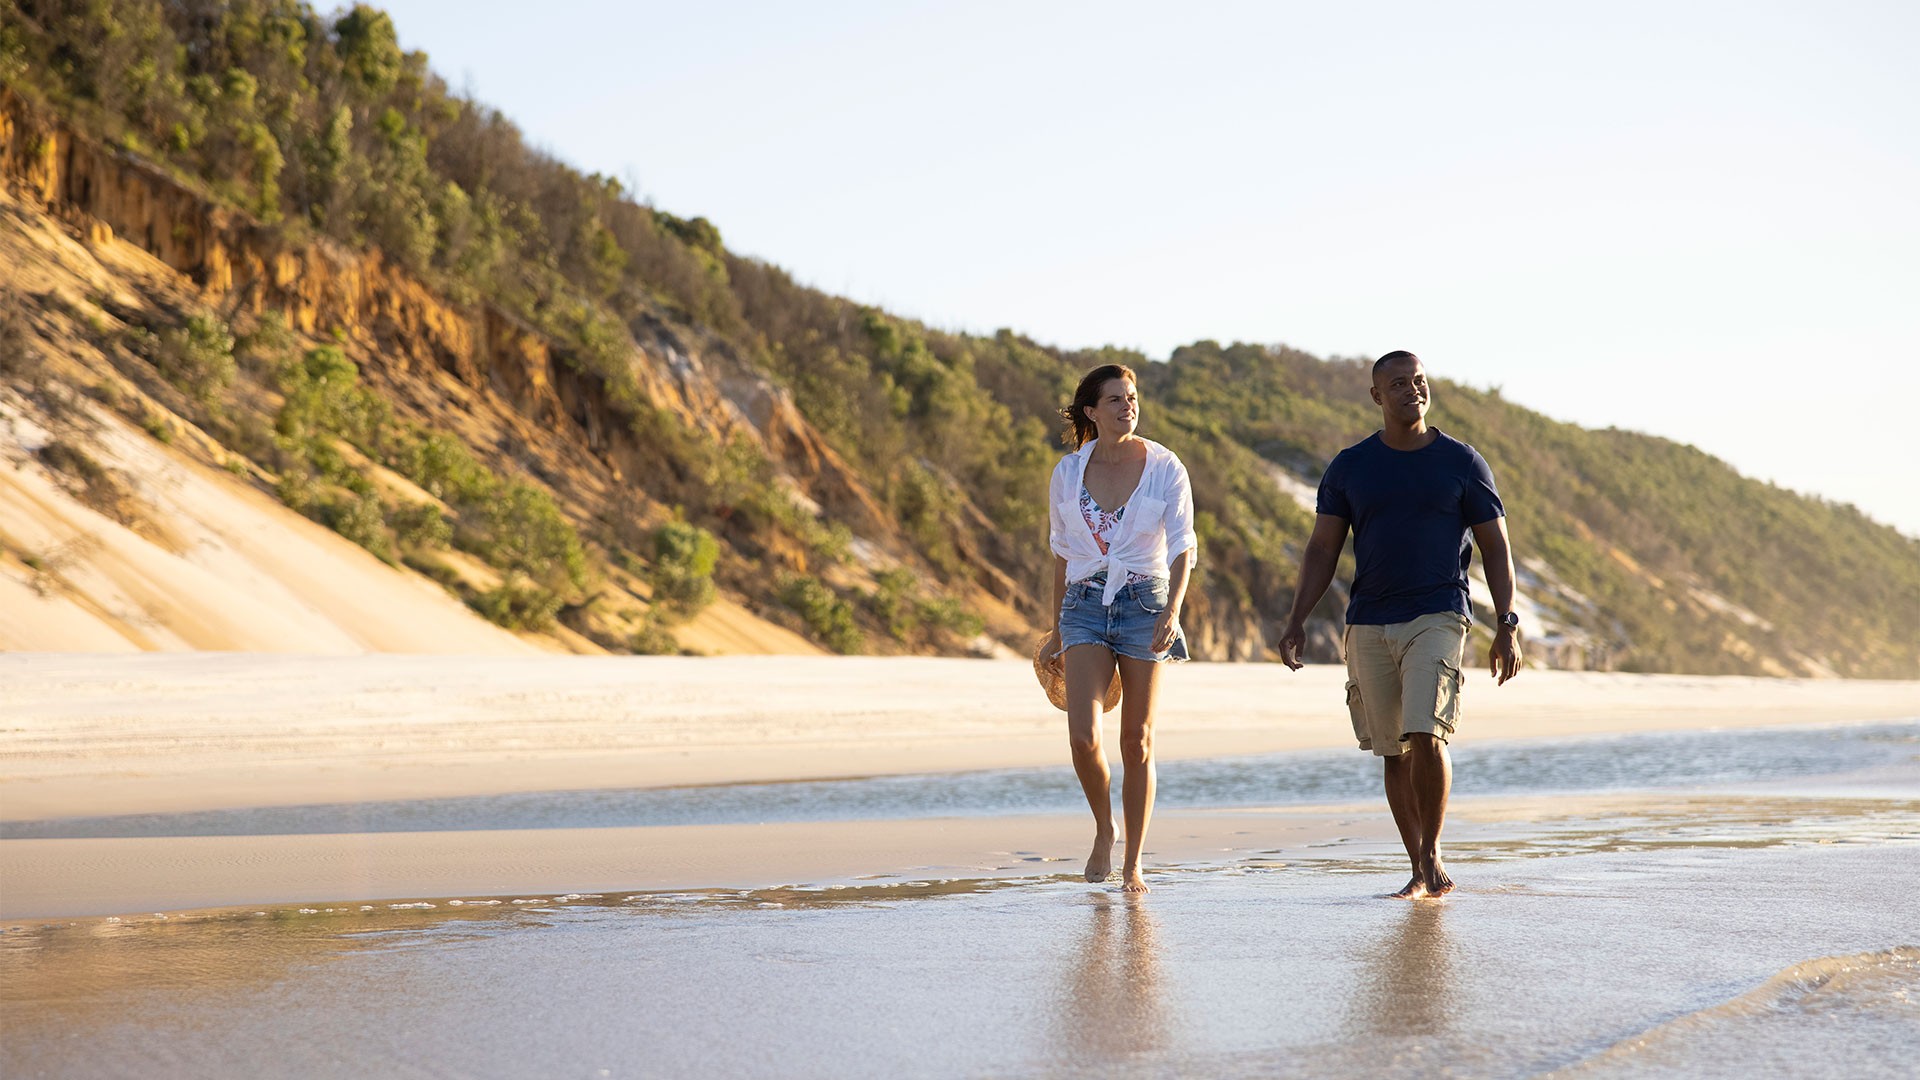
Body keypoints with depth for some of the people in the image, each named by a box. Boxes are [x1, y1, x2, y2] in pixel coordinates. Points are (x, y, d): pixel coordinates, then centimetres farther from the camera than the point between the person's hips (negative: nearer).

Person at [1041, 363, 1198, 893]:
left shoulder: (1165, 467, -3)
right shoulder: (1067, 473, 4)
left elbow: (1182, 547, -7)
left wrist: (1172, 611, -23)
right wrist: (1058, 628, 18)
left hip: (1145, 603, -1)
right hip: (1085, 605, 1)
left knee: (1137, 741, 2)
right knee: (1083, 734, -14)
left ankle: (1133, 863, 14)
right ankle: (1103, 829, 13)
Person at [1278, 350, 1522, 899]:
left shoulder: (1462, 462, 4)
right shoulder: (1349, 467, 8)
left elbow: (1495, 548, 7)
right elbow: (1322, 550, 9)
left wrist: (1506, 626, -1)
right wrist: (1296, 621, -1)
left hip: (1438, 618, -2)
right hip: (1368, 626, 3)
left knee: (1425, 734, -19)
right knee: (1394, 752, 4)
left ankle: (1431, 855, -1)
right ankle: (1422, 872, 13)